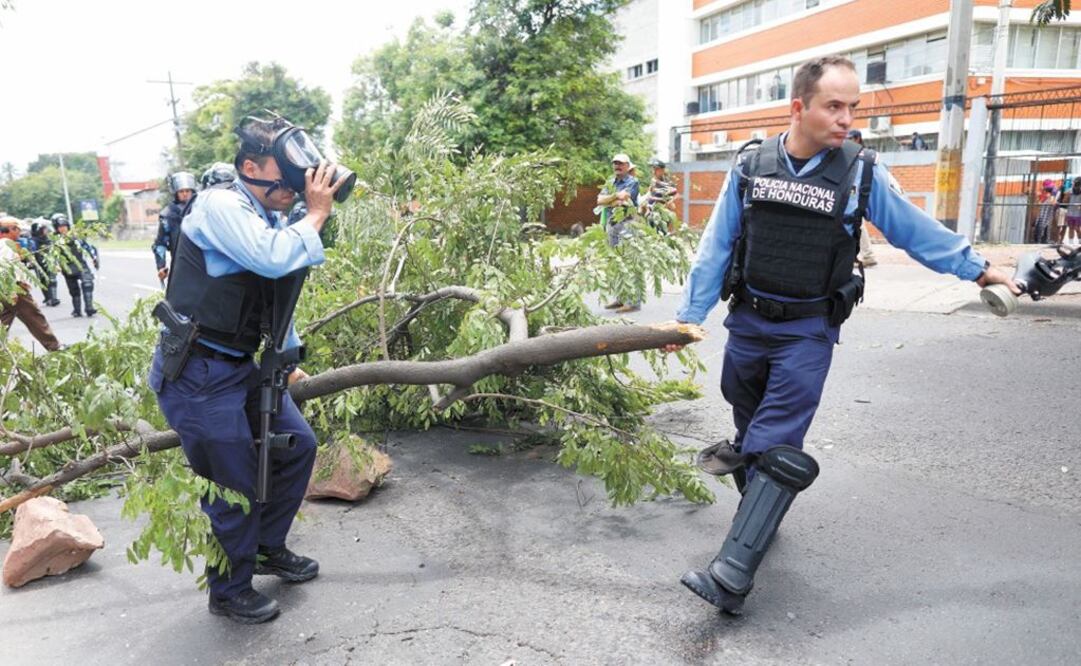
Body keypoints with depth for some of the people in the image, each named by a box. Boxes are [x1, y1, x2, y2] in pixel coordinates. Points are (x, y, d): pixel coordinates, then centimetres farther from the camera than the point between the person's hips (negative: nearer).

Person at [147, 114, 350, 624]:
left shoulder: (271, 222, 9)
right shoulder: (220, 206, -17)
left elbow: (278, 295, 22)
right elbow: (272, 259, -35)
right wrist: (316, 214, -20)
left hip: (239, 368, 9)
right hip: (196, 374, -9)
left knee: (298, 446, 14)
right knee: (236, 489, 1)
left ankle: (268, 548, 35)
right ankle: (229, 593, 26)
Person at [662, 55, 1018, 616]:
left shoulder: (861, 171, -6)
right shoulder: (750, 167, -3)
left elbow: (914, 229, 7)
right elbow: (716, 247, 0)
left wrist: (977, 268, 14)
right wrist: (690, 316, -1)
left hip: (808, 333, -2)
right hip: (748, 322, 3)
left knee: (776, 446, -9)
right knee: (750, 425, 16)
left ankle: (733, 571, -8)